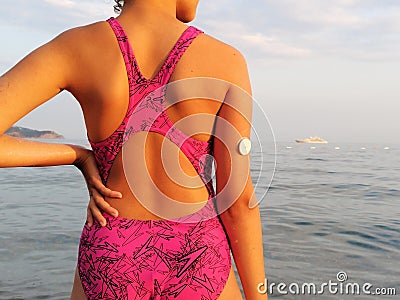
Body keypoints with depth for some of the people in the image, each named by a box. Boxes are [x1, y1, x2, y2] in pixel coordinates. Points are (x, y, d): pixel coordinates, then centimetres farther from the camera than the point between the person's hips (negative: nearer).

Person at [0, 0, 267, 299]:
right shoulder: (226, 59, -9)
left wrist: (78, 155, -2)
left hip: (111, 257, 1)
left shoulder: (73, 47, -8)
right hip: (195, 258, 0)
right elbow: (236, 197, -10)